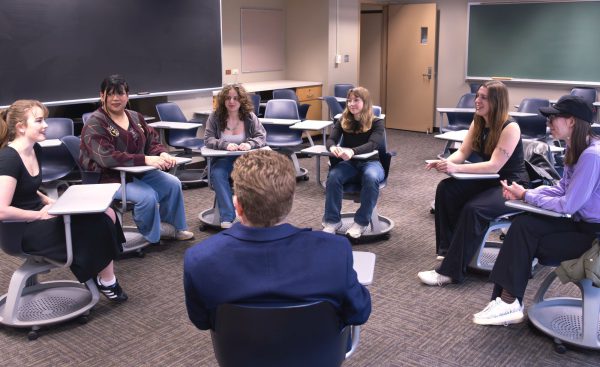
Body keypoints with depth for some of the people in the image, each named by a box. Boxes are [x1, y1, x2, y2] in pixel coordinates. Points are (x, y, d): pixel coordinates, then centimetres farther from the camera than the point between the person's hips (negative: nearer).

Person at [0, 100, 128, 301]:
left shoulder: (35, 149, 6)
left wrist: (49, 202, 3)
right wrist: (40, 214, -17)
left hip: (37, 216, 9)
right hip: (22, 229, -9)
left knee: (107, 214, -5)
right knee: (99, 224, -15)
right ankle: (107, 282, 8)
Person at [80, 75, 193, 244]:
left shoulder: (135, 117, 9)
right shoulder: (94, 124, -14)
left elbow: (152, 142, 11)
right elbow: (106, 157, -27)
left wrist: (162, 154, -16)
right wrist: (145, 159, -35)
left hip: (138, 172, 7)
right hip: (109, 178, -7)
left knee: (173, 184, -6)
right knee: (147, 195, -28)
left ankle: (174, 227, 15)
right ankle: (153, 233, 2)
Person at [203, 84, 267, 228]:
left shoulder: (250, 117, 2)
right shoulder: (215, 117, 1)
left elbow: (262, 137, -2)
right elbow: (208, 139, -4)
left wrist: (250, 144, -24)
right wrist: (225, 144, -24)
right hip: (222, 159, 0)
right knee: (217, 174, -34)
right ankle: (227, 218, -35)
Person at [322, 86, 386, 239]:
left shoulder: (376, 123, -5)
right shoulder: (343, 121, 6)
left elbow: (373, 144, -22)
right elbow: (331, 139, -7)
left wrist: (352, 151, -42)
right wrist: (333, 147, -35)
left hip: (370, 162, -2)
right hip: (349, 163, 3)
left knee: (371, 178, -38)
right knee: (333, 177, -31)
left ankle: (361, 222, -23)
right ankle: (332, 220, -18)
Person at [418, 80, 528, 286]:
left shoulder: (510, 128, -19)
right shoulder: (478, 123, 4)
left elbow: (494, 165, -26)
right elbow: (462, 152, 1)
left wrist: (456, 168, -36)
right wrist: (445, 162, -23)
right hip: (488, 182, 8)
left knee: (473, 209, -32)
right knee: (445, 189, -14)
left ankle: (450, 271, -26)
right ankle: (448, 249, -8)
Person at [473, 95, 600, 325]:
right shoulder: (577, 148, 5)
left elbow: (568, 204, -23)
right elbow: (562, 189, 12)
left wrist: (526, 196, -10)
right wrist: (524, 192, -3)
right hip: (581, 222, 8)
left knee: (528, 243, -10)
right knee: (522, 225, -6)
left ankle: (509, 302, 7)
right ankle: (508, 301, -6)